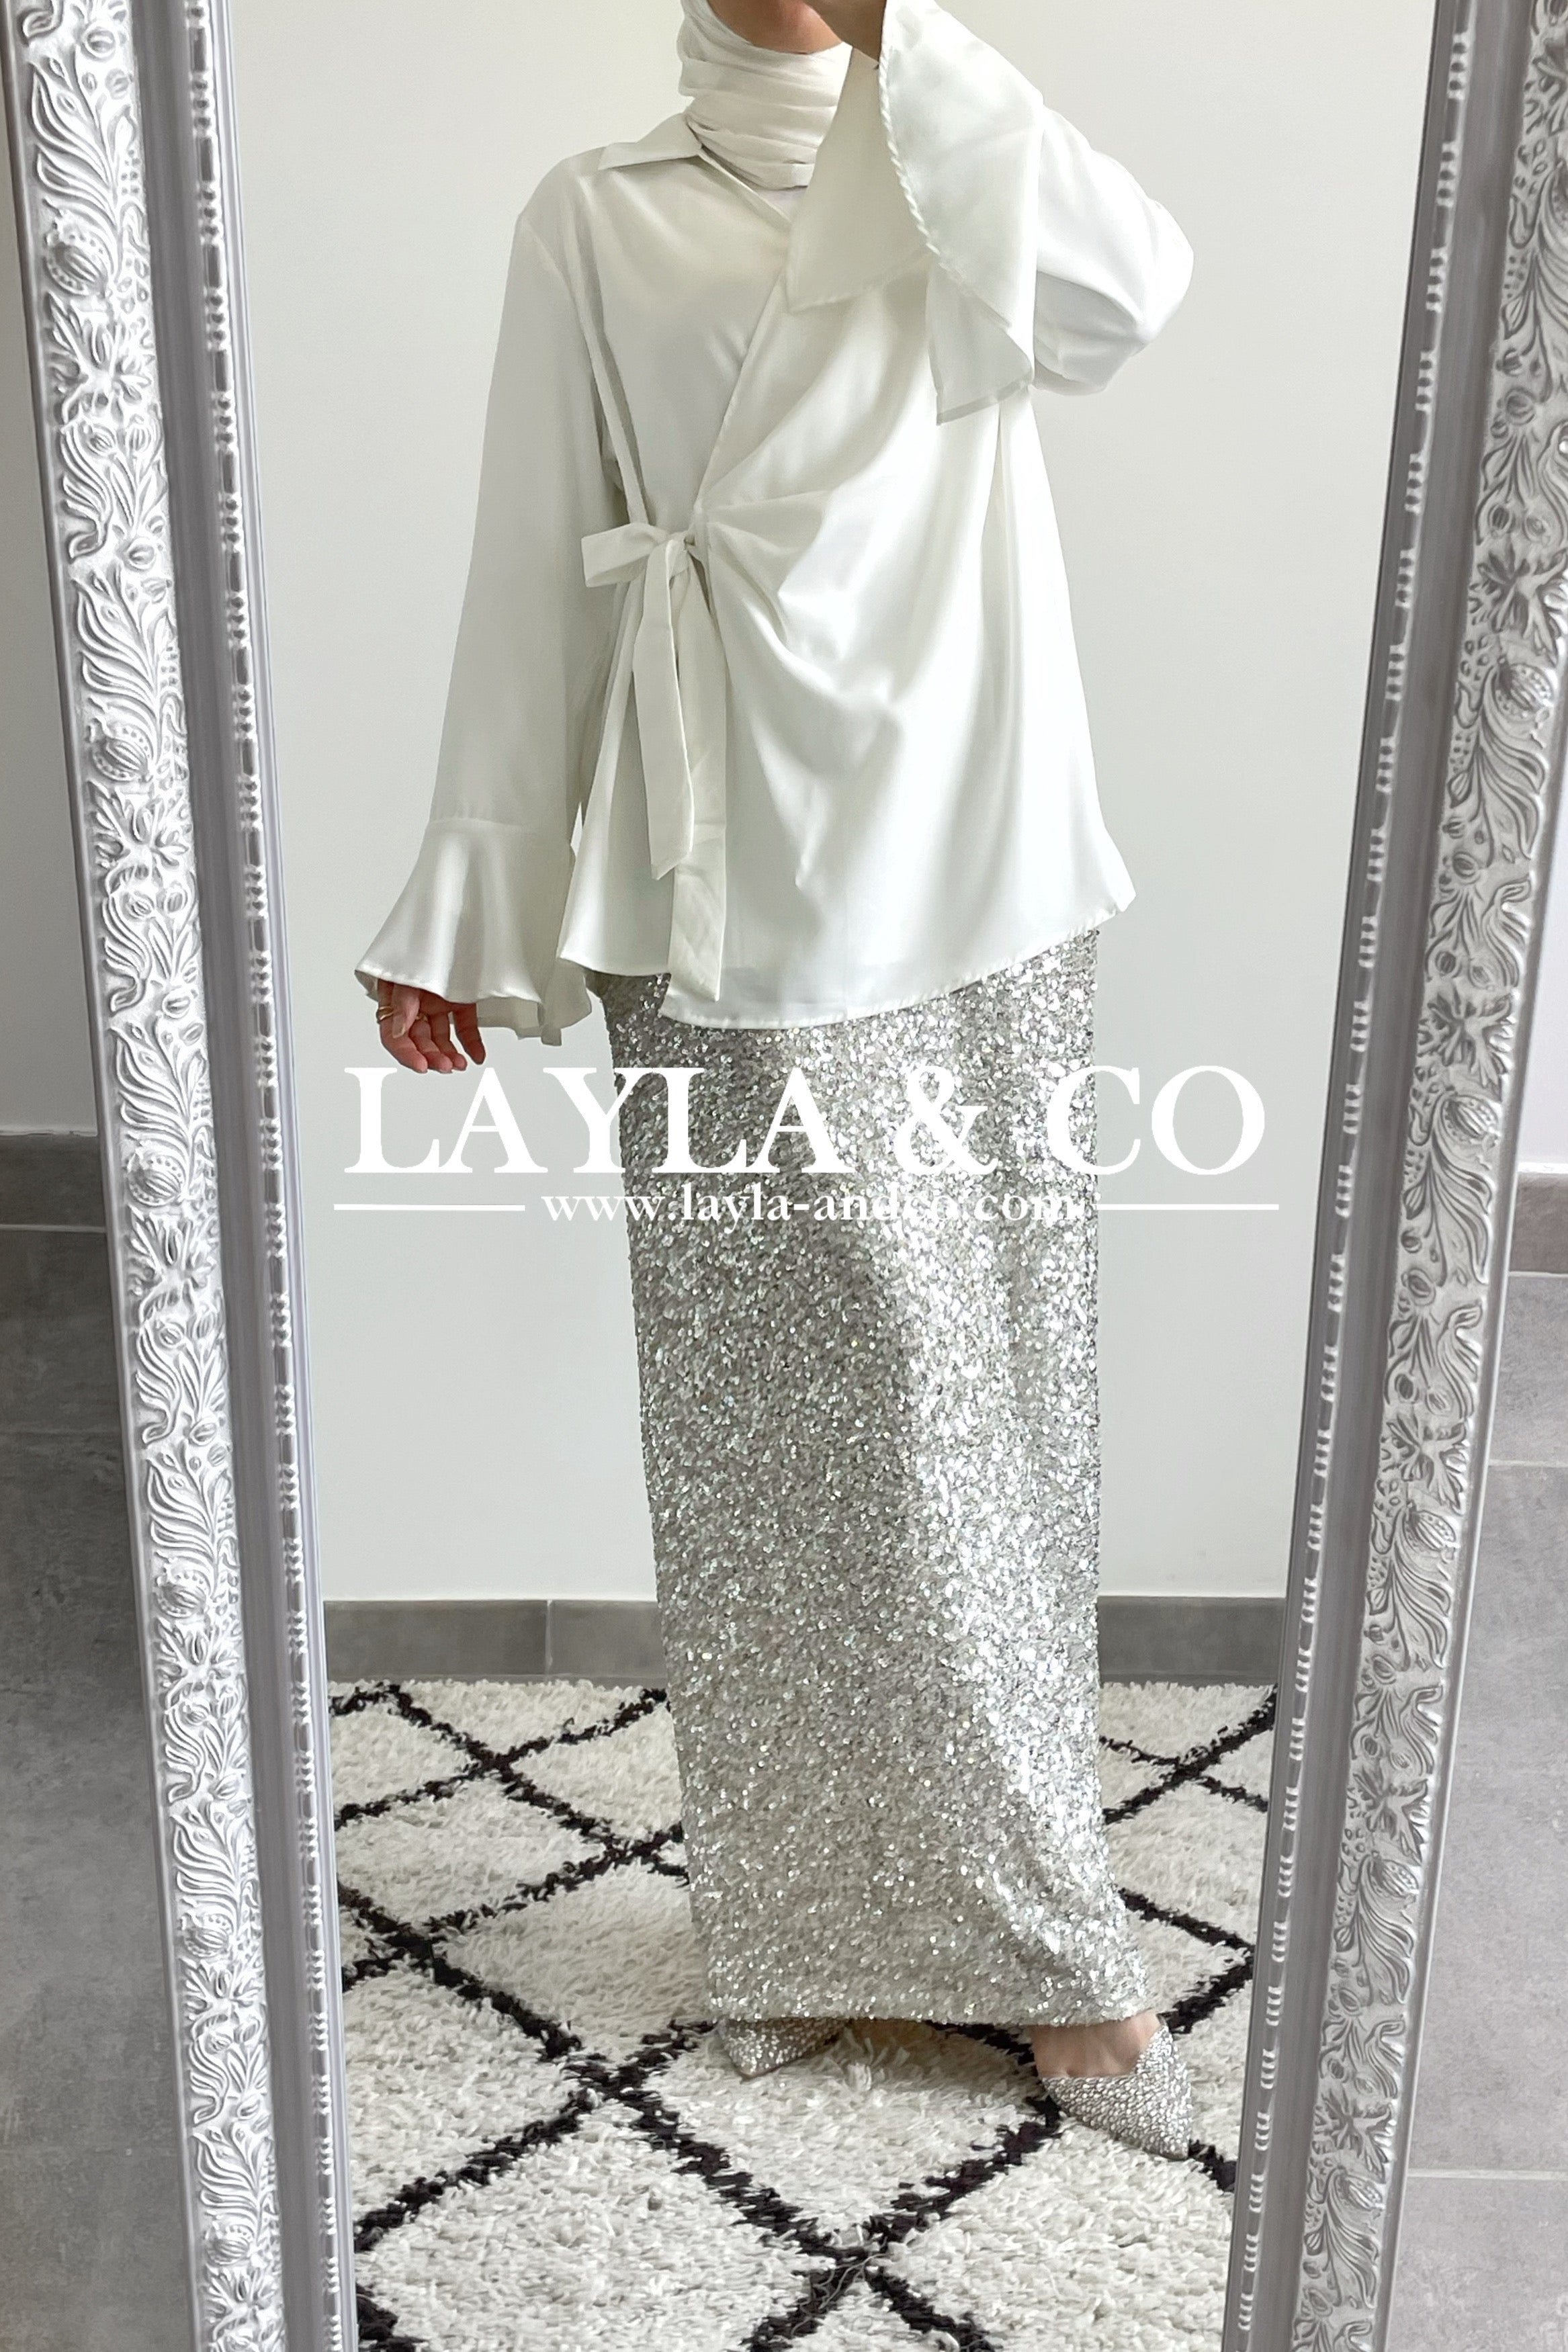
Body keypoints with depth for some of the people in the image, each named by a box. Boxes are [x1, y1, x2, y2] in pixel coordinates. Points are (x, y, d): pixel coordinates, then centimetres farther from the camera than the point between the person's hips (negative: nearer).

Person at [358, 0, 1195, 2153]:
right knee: (791, 1429, 3)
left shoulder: (963, 182, 14)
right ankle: (847, 1925, 23)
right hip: (751, 927, -3)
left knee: (994, 1409, 7)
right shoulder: (603, 220, 6)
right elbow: (541, 577, 4)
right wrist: (466, 910, 2)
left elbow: (1137, 283, -9)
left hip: (985, 908, 3)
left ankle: (985, 1916, 26)